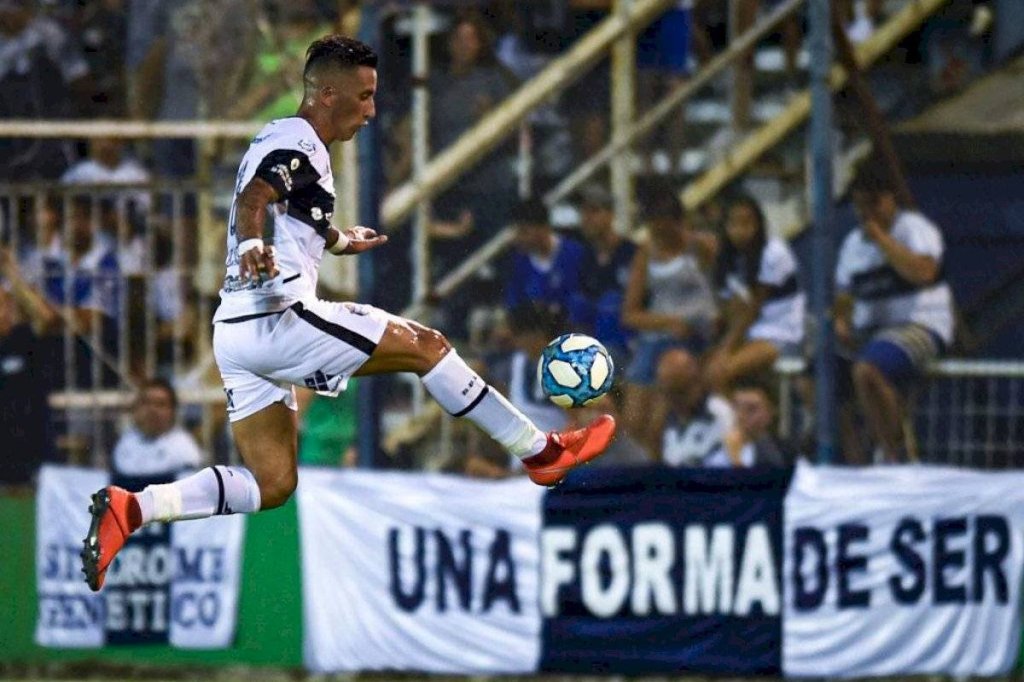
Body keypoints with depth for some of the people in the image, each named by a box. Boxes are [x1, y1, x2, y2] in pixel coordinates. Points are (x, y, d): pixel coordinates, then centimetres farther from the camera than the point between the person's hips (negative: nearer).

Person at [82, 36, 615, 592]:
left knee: (272, 484, 8)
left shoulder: (275, 140, 22)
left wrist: (337, 240, 60)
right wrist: (253, 245, -51)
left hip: (237, 333, 10)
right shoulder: (298, 145, -9)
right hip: (278, 320, -10)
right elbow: (252, 200, -29)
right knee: (425, 345, -2)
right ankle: (539, 452, 3)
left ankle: (128, 509, -7)